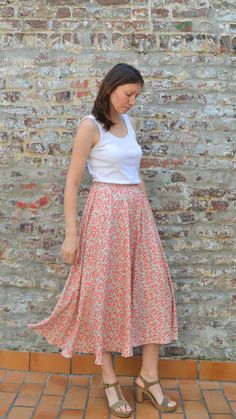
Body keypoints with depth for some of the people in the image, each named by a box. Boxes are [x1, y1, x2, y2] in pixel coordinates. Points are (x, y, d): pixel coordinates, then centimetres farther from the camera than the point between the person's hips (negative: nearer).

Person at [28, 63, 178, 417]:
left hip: (138, 212, 7)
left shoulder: (130, 123, 13)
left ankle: (149, 377, 18)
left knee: (153, 289, 5)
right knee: (105, 293, 2)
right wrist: (71, 234, -12)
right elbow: (72, 182, -8)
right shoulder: (90, 126, -6)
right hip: (106, 213, -7)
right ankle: (109, 380, 18)